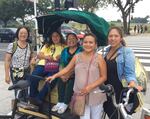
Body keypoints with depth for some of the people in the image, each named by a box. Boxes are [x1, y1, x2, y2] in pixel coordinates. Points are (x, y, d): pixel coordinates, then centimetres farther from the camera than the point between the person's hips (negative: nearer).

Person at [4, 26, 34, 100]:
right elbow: (7, 61, -6)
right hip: (15, 72, -3)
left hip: (26, 72, 3)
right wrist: (7, 75, -9)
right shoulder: (12, 45, -7)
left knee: (25, 92, 5)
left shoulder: (29, 46, 3)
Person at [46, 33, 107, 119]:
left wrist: (90, 87, -17)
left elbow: (103, 77, -7)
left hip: (96, 95, -1)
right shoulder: (77, 57, 4)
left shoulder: (99, 58, -6)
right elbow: (67, 69, 10)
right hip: (81, 95, 2)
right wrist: (54, 76, -1)